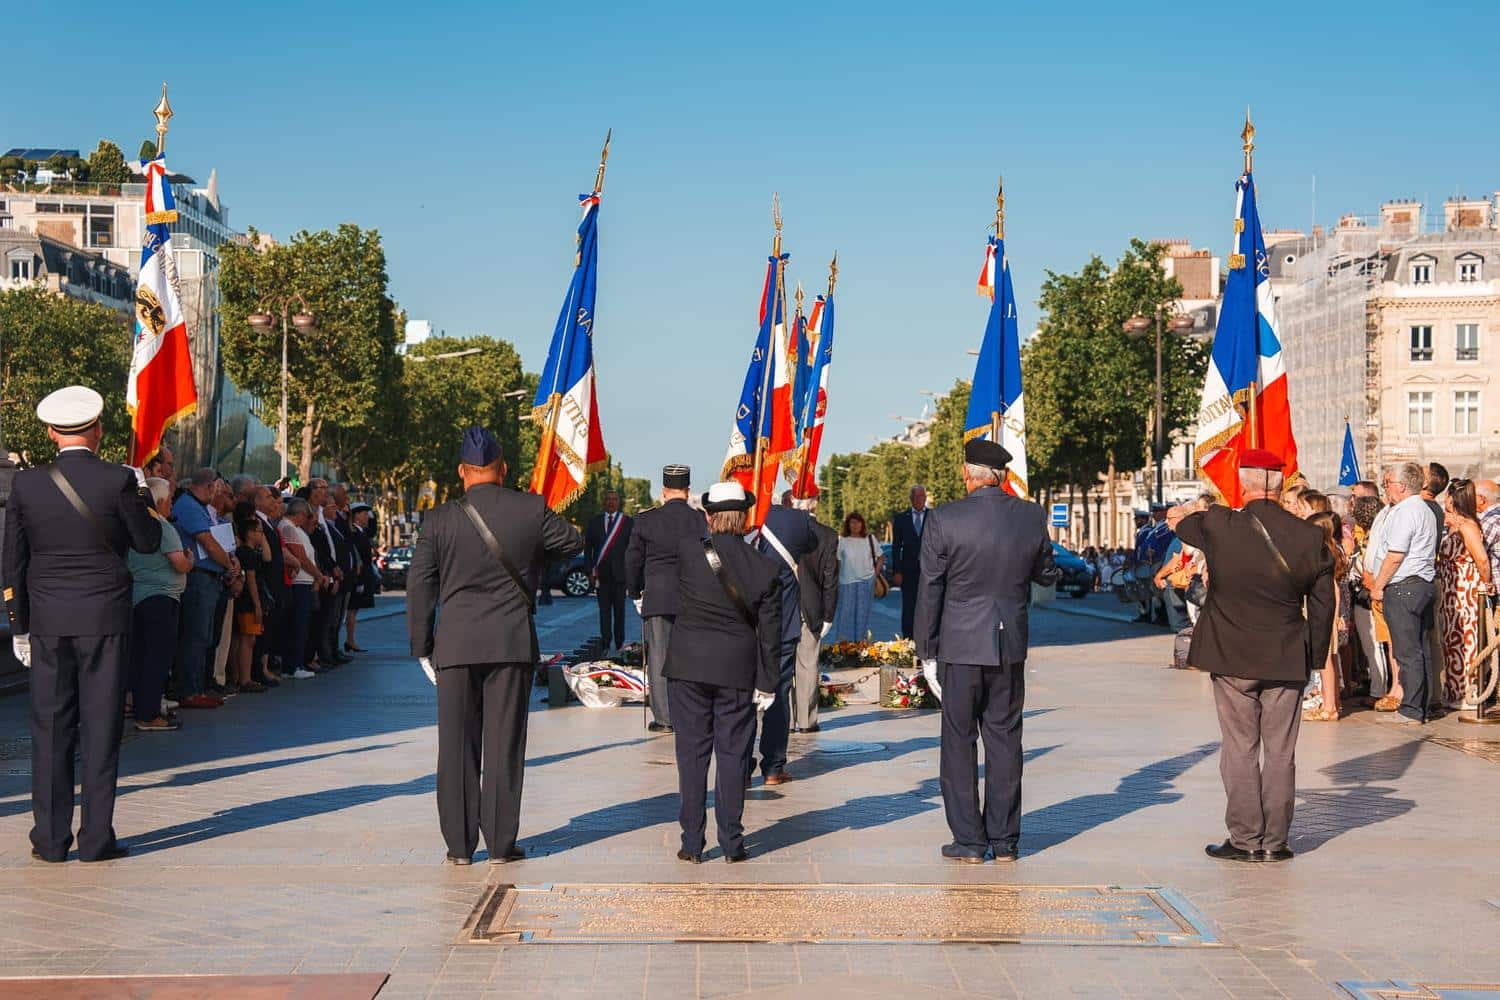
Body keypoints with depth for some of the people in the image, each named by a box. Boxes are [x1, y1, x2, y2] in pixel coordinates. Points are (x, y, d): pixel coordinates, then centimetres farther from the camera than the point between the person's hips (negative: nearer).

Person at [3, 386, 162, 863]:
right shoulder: (118, 480, -10)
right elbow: (147, 541, 2)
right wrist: (142, 498, 18)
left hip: (48, 623, 2)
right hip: (105, 619, -2)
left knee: (50, 730, 8)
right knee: (101, 728, 3)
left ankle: (50, 839, 11)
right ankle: (96, 838, 5)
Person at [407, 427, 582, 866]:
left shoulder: (440, 519, -3)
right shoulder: (531, 511, -4)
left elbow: (419, 585, 0)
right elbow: (572, 542, 13)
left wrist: (423, 646, 9)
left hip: (455, 645, 0)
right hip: (513, 643, 0)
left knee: (457, 745, 7)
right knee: (504, 744, 5)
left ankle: (459, 845, 10)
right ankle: (501, 844, 7)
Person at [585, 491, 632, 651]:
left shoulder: (627, 522, 4)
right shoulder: (594, 522, 10)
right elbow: (588, 548, 10)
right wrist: (590, 570, 1)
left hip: (620, 572, -1)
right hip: (601, 573, 1)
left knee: (619, 607, 4)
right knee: (604, 608, 1)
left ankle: (619, 640, 12)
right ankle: (606, 639, 2)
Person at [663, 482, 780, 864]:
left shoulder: (687, 551, -10)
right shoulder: (766, 568, -6)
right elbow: (769, 632, -1)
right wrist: (768, 683, 5)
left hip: (688, 665, 0)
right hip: (737, 670, 0)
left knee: (692, 752, 7)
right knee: (732, 754, 8)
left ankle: (692, 843, 9)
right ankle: (731, 842, 11)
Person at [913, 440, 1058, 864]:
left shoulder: (944, 519, -12)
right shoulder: (1032, 517, -3)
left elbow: (929, 589, -7)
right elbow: (1046, 575, 11)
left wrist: (926, 650, 1)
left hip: (960, 645, -3)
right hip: (1010, 644, 3)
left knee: (959, 742, 6)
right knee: (1004, 740, 11)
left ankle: (968, 841, 8)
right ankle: (1004, 840, 15)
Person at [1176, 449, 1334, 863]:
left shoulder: (1218, 526, -10)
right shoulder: (1310, 537, -5)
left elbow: (1184, 525, 14)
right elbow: (1323, 607, 1)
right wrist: (1314, 657, 11)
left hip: (1231, 658, -1)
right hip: (1287, 661, 1)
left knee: (1240, 749, 6)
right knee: (1280, 752, 8)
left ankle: (1246, 840, 8)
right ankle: (1274, 841, 12)